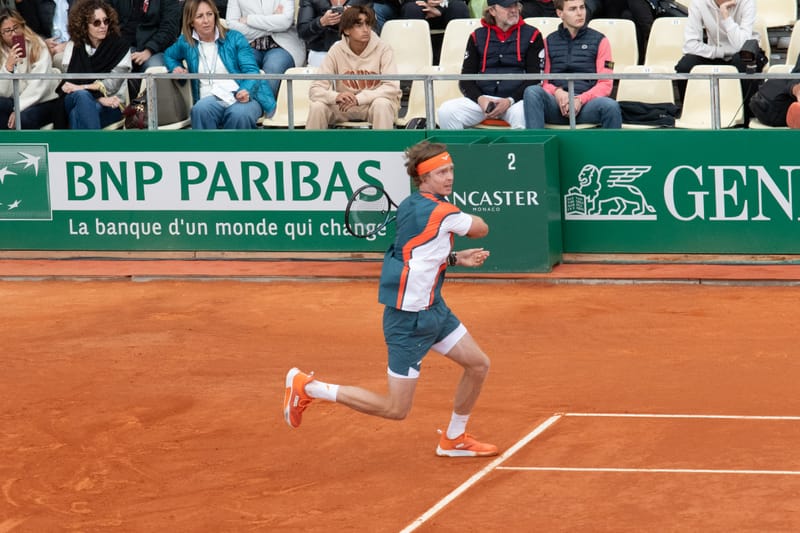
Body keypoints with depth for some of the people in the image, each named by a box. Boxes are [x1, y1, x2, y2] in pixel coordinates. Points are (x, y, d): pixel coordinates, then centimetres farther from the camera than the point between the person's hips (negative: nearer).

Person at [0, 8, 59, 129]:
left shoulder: (38, 46, -6)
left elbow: (40, 84, -14)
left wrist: (18, 109, -22)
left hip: (45, 102, -3)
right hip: (17, 102, 3)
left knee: (23, 118, -34)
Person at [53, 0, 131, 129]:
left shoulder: (120, 48, 5)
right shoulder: (73, 46, 9)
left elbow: (112, 83, -5)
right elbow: (68, 83, -2)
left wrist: (81, 88, -17)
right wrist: (99, 98, -16)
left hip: (110, 106, -1)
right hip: (73, 101, 1)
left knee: (77, 113, -36)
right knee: (81, 96, -37)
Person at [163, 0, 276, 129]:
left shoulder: (234, 38, 11)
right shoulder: (185, 42, 17)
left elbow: (251, 70, 3)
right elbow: (169, 55, 40)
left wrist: (247, 91, -19)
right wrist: (176, 67, 15)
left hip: (242, 97, -1)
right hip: (210, 99, 1)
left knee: (240, 114, -39)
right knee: (201, 109, -37)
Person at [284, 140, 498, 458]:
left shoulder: (410, 206, 6)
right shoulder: (440, 212, -21)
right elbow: (481, 228, -3)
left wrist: (455, 259, 7)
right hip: (409, 319, -10)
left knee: (478, 365, 15)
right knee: (396, 409, -3)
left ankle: (454, 440, 31)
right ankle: (307, 387, 5)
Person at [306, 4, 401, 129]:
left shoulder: (383, 49, -13)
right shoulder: (336, 51, -9)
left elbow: (392, 87, -21)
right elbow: (315, 90, -13)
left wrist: (359, 98, -33)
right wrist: (336, 96, -36)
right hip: (345, 106, 2)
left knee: (382, 104, -35)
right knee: (317, 106, -25)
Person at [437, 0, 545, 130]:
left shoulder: (531, 35, 7)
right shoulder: (477, 36, 14)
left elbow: (534, 78, 1)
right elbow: (466, 79, 13)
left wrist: (510, 101, -14)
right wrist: (480, 99, -9)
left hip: (516, 98, -3)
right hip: (482, 98, 3)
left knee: (522, 113, -39)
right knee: (446, 111, -25)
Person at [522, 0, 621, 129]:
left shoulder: (599, 40, 14)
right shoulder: (549, 42, 19)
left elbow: (605, 84, 7)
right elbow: (543, 82, 13)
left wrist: (580, 100, -11)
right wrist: (557, 92, -11)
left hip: (585, 104, -1)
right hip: (556, 106, 1)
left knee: (611, 106, -35)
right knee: (532, 92, -32)